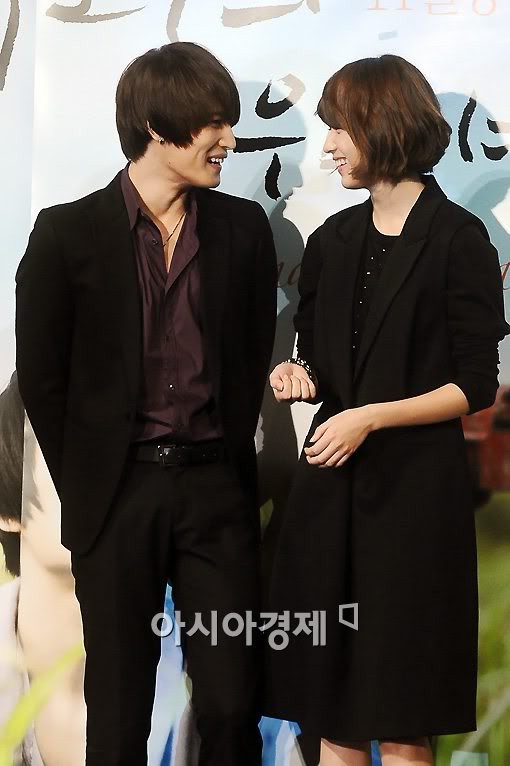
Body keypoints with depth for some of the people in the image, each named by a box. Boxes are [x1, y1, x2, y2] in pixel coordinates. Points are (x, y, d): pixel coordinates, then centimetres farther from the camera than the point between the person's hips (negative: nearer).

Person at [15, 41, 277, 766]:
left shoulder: (244, 228, 4)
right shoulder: (68, 232, -3)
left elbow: (253, 355, 11)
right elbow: (42, 377, 1)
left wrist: (230, 458, 6)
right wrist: (85, 490, 3)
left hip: (217, 490, 2)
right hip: (118, 494, -2)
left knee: (233, 700, 3)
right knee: (119, 706, 9)